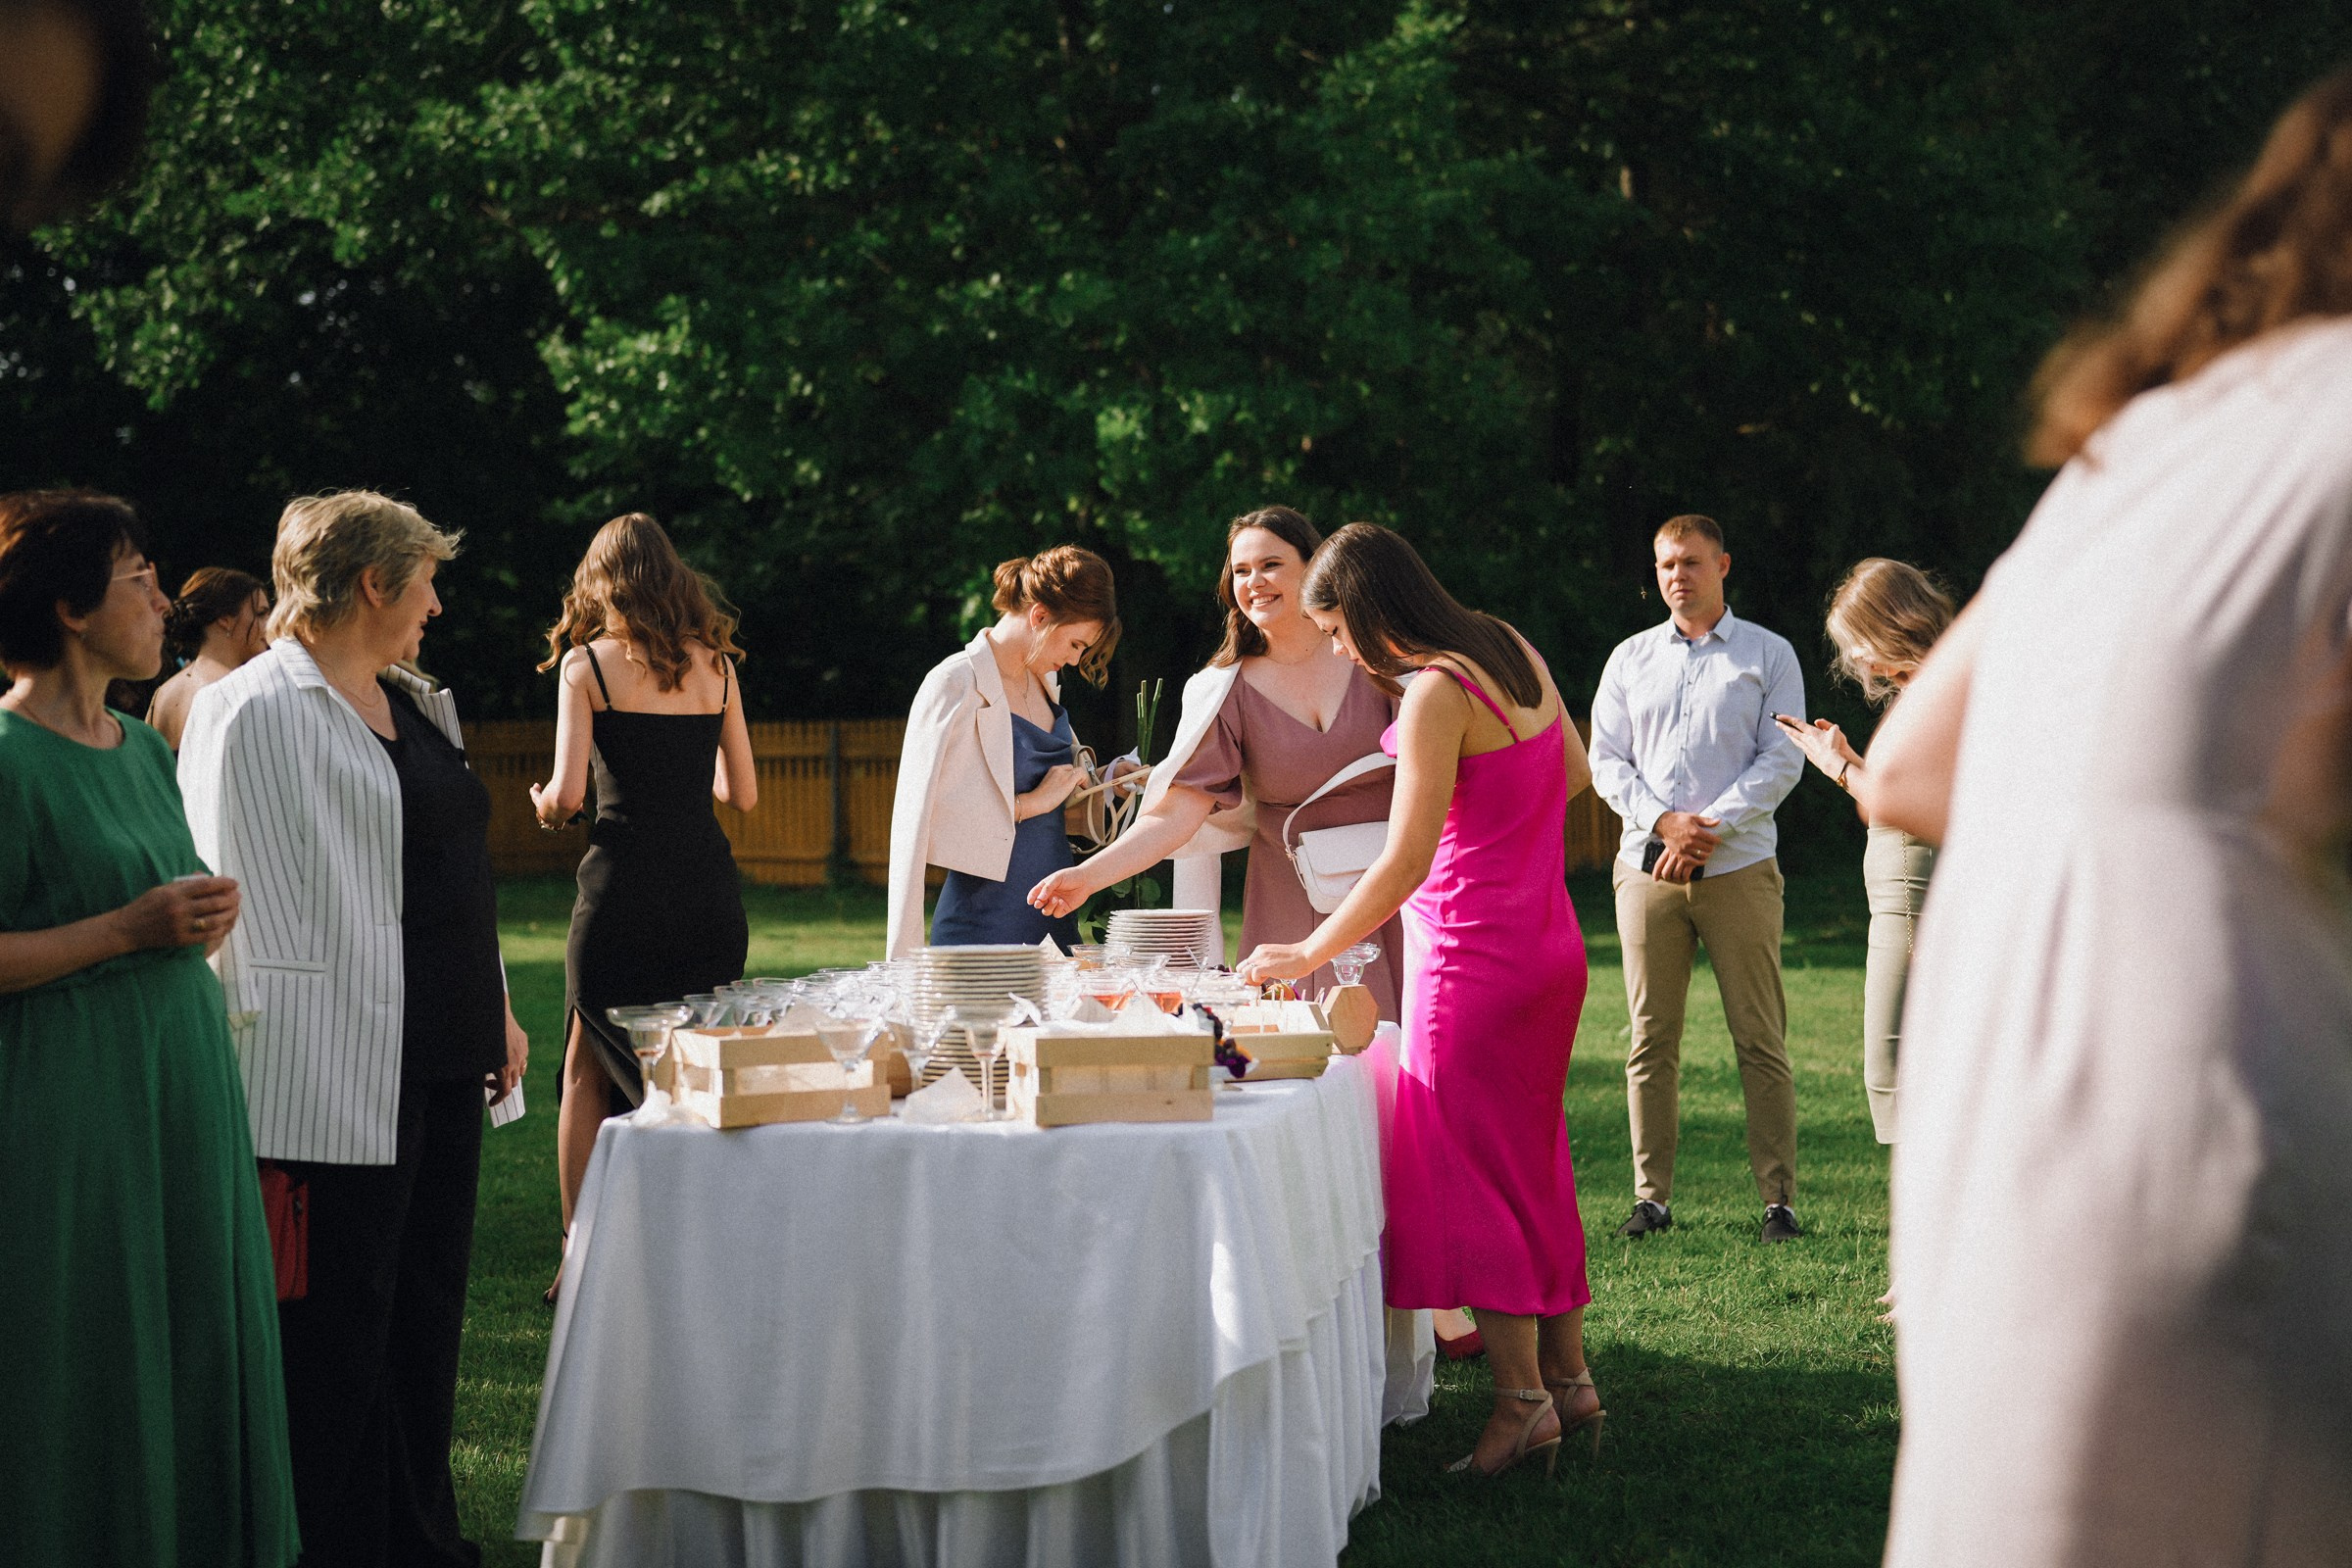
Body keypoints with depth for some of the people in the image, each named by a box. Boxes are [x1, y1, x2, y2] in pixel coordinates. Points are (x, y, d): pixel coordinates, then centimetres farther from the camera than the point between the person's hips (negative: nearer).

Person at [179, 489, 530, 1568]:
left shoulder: (414, 704, 16)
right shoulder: (255, 711, -10)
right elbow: (255, 911, -14)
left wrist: (497, 1012, 17)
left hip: (444, 1068, 9)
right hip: (338, 1086, -9)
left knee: (427, 1321, 15)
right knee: (337, 1343, 0)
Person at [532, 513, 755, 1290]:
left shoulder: (588, 663, -2)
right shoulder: (714, 663, 8)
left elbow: (567, 795, -8)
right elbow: (743, 794, 11)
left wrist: (543, 804, 15)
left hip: (624, 884, -3)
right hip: (711, 886, 3)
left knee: (587, 1071, 10)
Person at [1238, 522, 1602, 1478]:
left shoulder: (1436, 693, -19)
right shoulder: (1511, 650, 6)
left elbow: (1406, 863, -22)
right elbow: (1574, 771, 19)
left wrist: (1307, 954, -15)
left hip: (1471, 956, -9)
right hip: (1548, 943, 9)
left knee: (1467, 1167, -1)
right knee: (1531, 1162, 16)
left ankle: (1521, 1398, 0)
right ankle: (1568, 1377, 21)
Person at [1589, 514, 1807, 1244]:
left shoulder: (1768, 655, 8)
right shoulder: (1629, 659, 15)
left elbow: (1782, 759, 0)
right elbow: (1606, 758, 9)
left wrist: (1710, 828, -11)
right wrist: (1664, 822, -8)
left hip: (1739, 865, -2)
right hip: (1646, 868, 2)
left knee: (1761, 1040, -4)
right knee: (1651, 1040, 1)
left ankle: (1779, 1197, -1)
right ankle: (1652, 1196, 5)